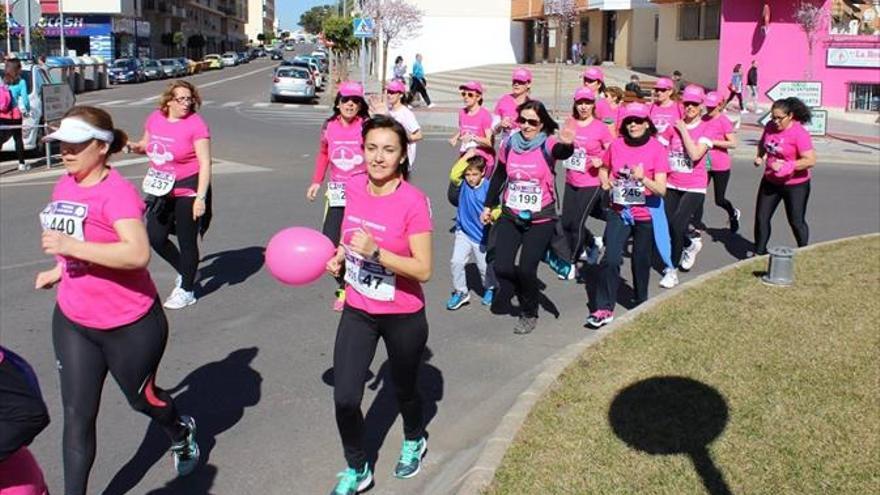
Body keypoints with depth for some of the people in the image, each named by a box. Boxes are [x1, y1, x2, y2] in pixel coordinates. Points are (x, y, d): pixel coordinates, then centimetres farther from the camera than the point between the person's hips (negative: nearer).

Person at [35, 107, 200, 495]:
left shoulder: (117, 192, -23)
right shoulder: (64, 185, 1)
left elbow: (137, 254, -37)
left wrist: (70, 246, -37)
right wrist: (58, 271, 16)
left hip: (130, 326, -6)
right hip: (72, 321, 6)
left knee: (141, 398, 18)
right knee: (77, 416, 6)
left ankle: (181, 431, 51)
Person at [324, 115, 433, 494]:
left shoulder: (413, 201, -24)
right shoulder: (354, 186, -8)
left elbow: (423, 270, -23)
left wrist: (375, 252, -34)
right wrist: (340, 256, -3)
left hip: (403, 316, -4)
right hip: (357, 311, 4)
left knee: (404, 390, 19)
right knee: (344, 399, -1)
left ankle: (414, 442, 52)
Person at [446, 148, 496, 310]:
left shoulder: (488, 187, -14)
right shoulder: (462, 183, -11)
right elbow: (453, 175, -31)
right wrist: (466, 157, -32)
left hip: (482, 235, -1)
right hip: (463, 232, 1)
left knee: (485, 267, 13)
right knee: (456, 262, -9)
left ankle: (489, 289, 41)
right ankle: (460, 292, 11)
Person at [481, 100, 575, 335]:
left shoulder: (548, 144, -12)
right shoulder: (510, 143, -2)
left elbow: (561, 152, -37)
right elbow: (499, 176, 12)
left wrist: (567, 145, -61)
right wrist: (488, 206, 17)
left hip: (541, 220, -3)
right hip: (510, 216, 3)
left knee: (526, 270, -6)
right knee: (501, 267, -5)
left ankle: (529, 314, 20)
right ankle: (518, 287, 30)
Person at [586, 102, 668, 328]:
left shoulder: (656, 149, -9)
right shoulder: (616, 145, 0)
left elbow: (661, 190, -13)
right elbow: (604, 169, 19)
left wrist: (643, 178, -29)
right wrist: (605, 181, -3)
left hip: (645, 215, -1)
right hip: (619, 211, 1)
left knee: (641, 261, 12)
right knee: (611, 259, -11)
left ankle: (642, 303, 34)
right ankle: (605, 309, -7)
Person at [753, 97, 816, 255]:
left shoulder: (799, 134, -22)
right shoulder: (770, 127, -2)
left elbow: (811, 160, -26)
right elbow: (762, 144, 19)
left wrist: (787, 166, -32)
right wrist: (759, 156, -1)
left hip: (795, 184, -6)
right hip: (771, 181, 6)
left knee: (796, 221, 9)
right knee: (761, 218, 8)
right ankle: (759, 252, 22)